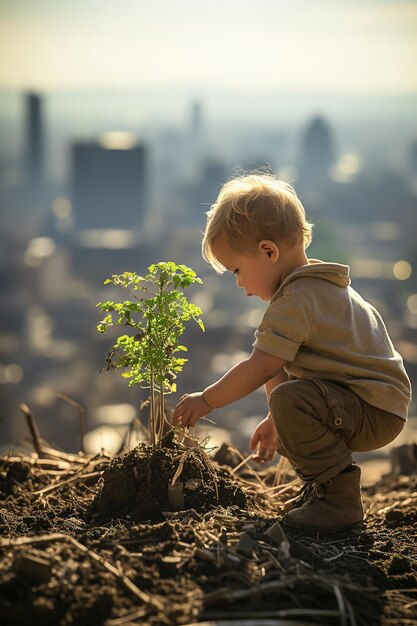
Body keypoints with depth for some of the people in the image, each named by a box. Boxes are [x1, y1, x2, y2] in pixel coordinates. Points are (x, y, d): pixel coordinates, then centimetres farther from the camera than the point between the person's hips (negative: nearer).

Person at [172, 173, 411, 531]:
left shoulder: (295, 300, -18)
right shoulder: (317, 287, 17)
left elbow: (260, 368, -23)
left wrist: (206, 401, -11)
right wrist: (277, 420, 27)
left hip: (375, 411, -11)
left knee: (289, 398, -32)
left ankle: (339, 498, -19)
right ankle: (319, 485, 19)